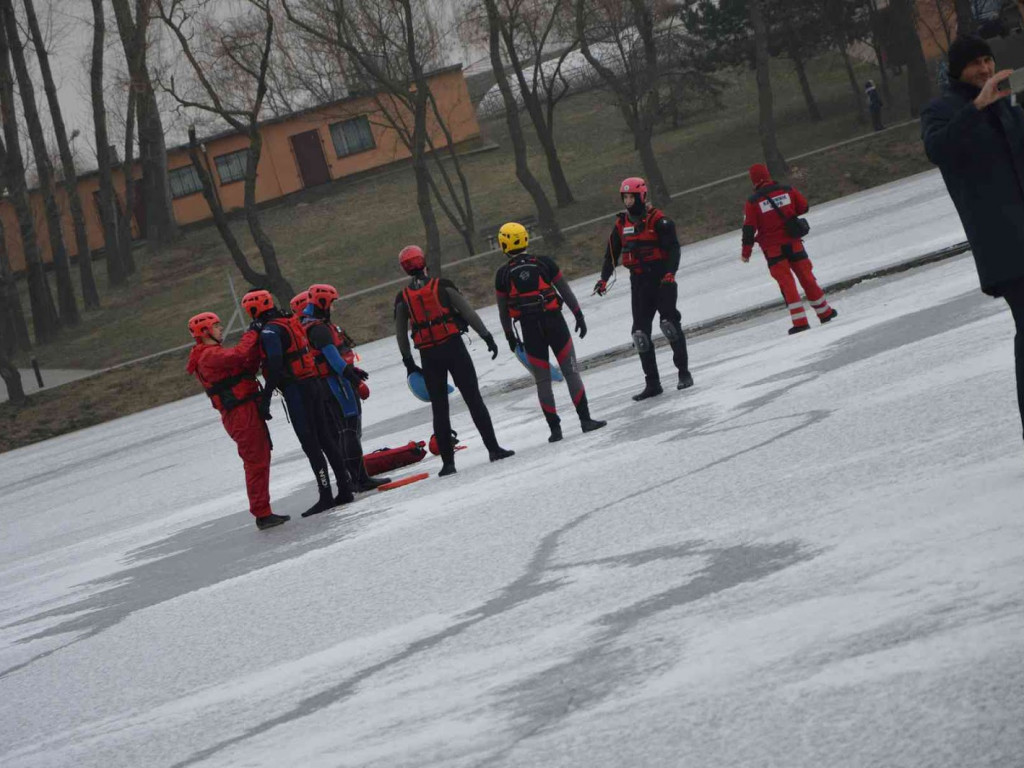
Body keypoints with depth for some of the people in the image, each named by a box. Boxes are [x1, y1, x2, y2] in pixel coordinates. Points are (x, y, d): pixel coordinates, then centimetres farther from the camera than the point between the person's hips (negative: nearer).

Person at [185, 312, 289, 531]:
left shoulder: (215, 353, 21)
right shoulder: (209, 355, -12)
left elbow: (249, 367, 15)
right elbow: (239, 355, -28)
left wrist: (255, 344, 4)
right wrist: (251, 336, -12)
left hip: (248, 412, 10)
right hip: (241, 413, -10)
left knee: (260, 460, 14)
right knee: (256, 462, -10)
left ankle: (263, 512, 19)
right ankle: (262, 514, -9)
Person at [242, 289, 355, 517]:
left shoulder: (270, 331, -14)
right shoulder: (290, 321, 14)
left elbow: (275, 367, -23)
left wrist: (265, 398, -22)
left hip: (296, 390, -9)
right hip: (314, 384, 9)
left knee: (310, 445, -5)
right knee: (325, 439, 12)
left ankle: (326, 496, -5)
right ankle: (344, 490, 15)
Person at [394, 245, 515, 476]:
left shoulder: (403, 298, 2)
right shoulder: (442, 286, -5)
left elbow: (400, 334, 6)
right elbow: (468, 312, -6)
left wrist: (408, 361, 16)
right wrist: (487, 336, 0)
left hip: (428, 356, 2)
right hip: (453, 348, -2)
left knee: (439, 408, 7)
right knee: (473, 399, 4)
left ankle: (447, 461, 5)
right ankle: (493, 448, 2)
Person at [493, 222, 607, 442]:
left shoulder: (503, 274, 0)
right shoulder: (544, 263, -2)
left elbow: (503, 309, 7)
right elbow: (566, 291, 1)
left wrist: (509, 336, 17)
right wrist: (579, 316, 9)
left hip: (530, 330, 1)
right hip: (555, 324, -1)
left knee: (542, 380, 9)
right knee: (571, 371, 6)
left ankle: (555, 428, 8)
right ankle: (585, 419, 2)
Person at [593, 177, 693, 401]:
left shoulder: (657, 220, -7)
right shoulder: (621, 224, 10)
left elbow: (673, 248, -12)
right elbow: (612, 254, 15)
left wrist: (670, 272, -25)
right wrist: (604, 278, 3)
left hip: (661, 279, -5)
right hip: (639, 282, 6)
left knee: (670, 322, -10)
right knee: (641, 331, 1)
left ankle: (684, 371, 5)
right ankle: (652, 383, 5)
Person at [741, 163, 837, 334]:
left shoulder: (753, 202, -11)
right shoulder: (787, 190, -3)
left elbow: (749, 229, -10)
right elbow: (804, 207, 8)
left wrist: (746, 252, -1)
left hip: (772, 249, -2)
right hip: (793, 243, 2)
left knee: (786, 283, 1)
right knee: (807, 277, 14)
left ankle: (800, 321, -5)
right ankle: (824, 312, 25)